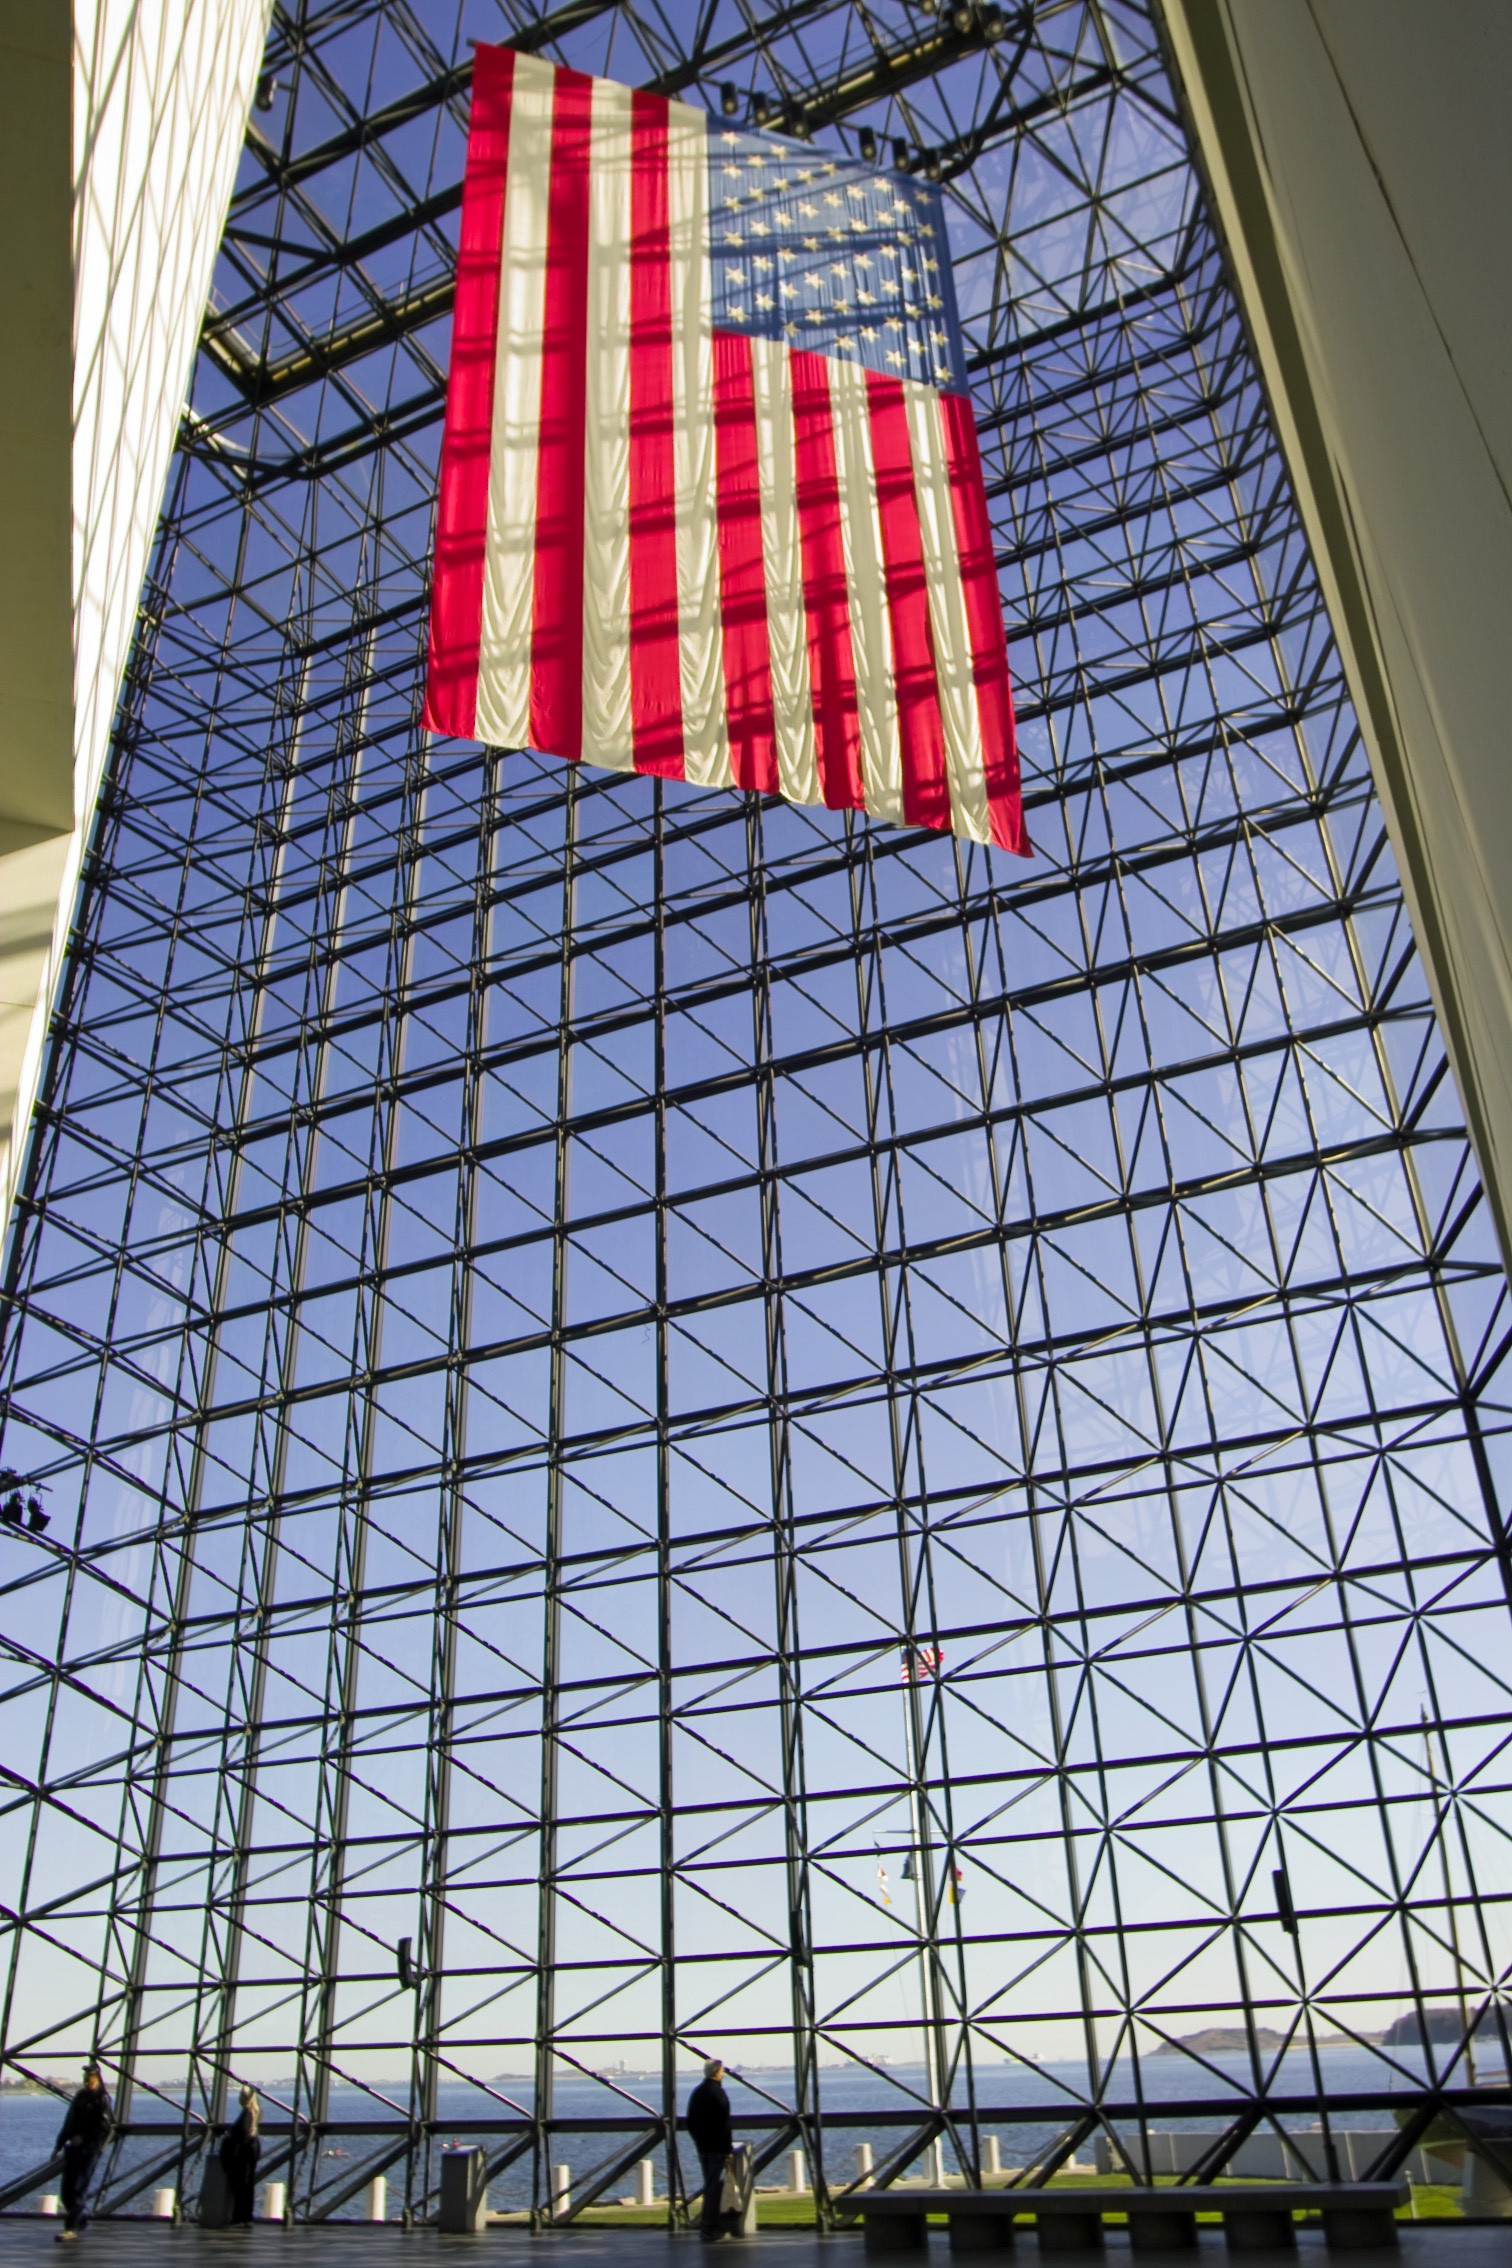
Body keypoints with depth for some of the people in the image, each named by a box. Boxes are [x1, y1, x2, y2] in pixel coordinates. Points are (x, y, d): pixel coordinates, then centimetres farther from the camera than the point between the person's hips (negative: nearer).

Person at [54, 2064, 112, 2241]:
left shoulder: (102, 2099, -7)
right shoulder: (80, 2096, 15)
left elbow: (103, 2127, -15)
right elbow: (68, 2122, 20)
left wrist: (84, 2137, -17)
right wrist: (59, 2145, 16)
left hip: (89, 2150, -7)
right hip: (73, 2148, 7)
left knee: (77, 2189, -11)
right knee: (66, 2188, 9)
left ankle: (71, 2228, -7)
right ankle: (82, 2214, 31)